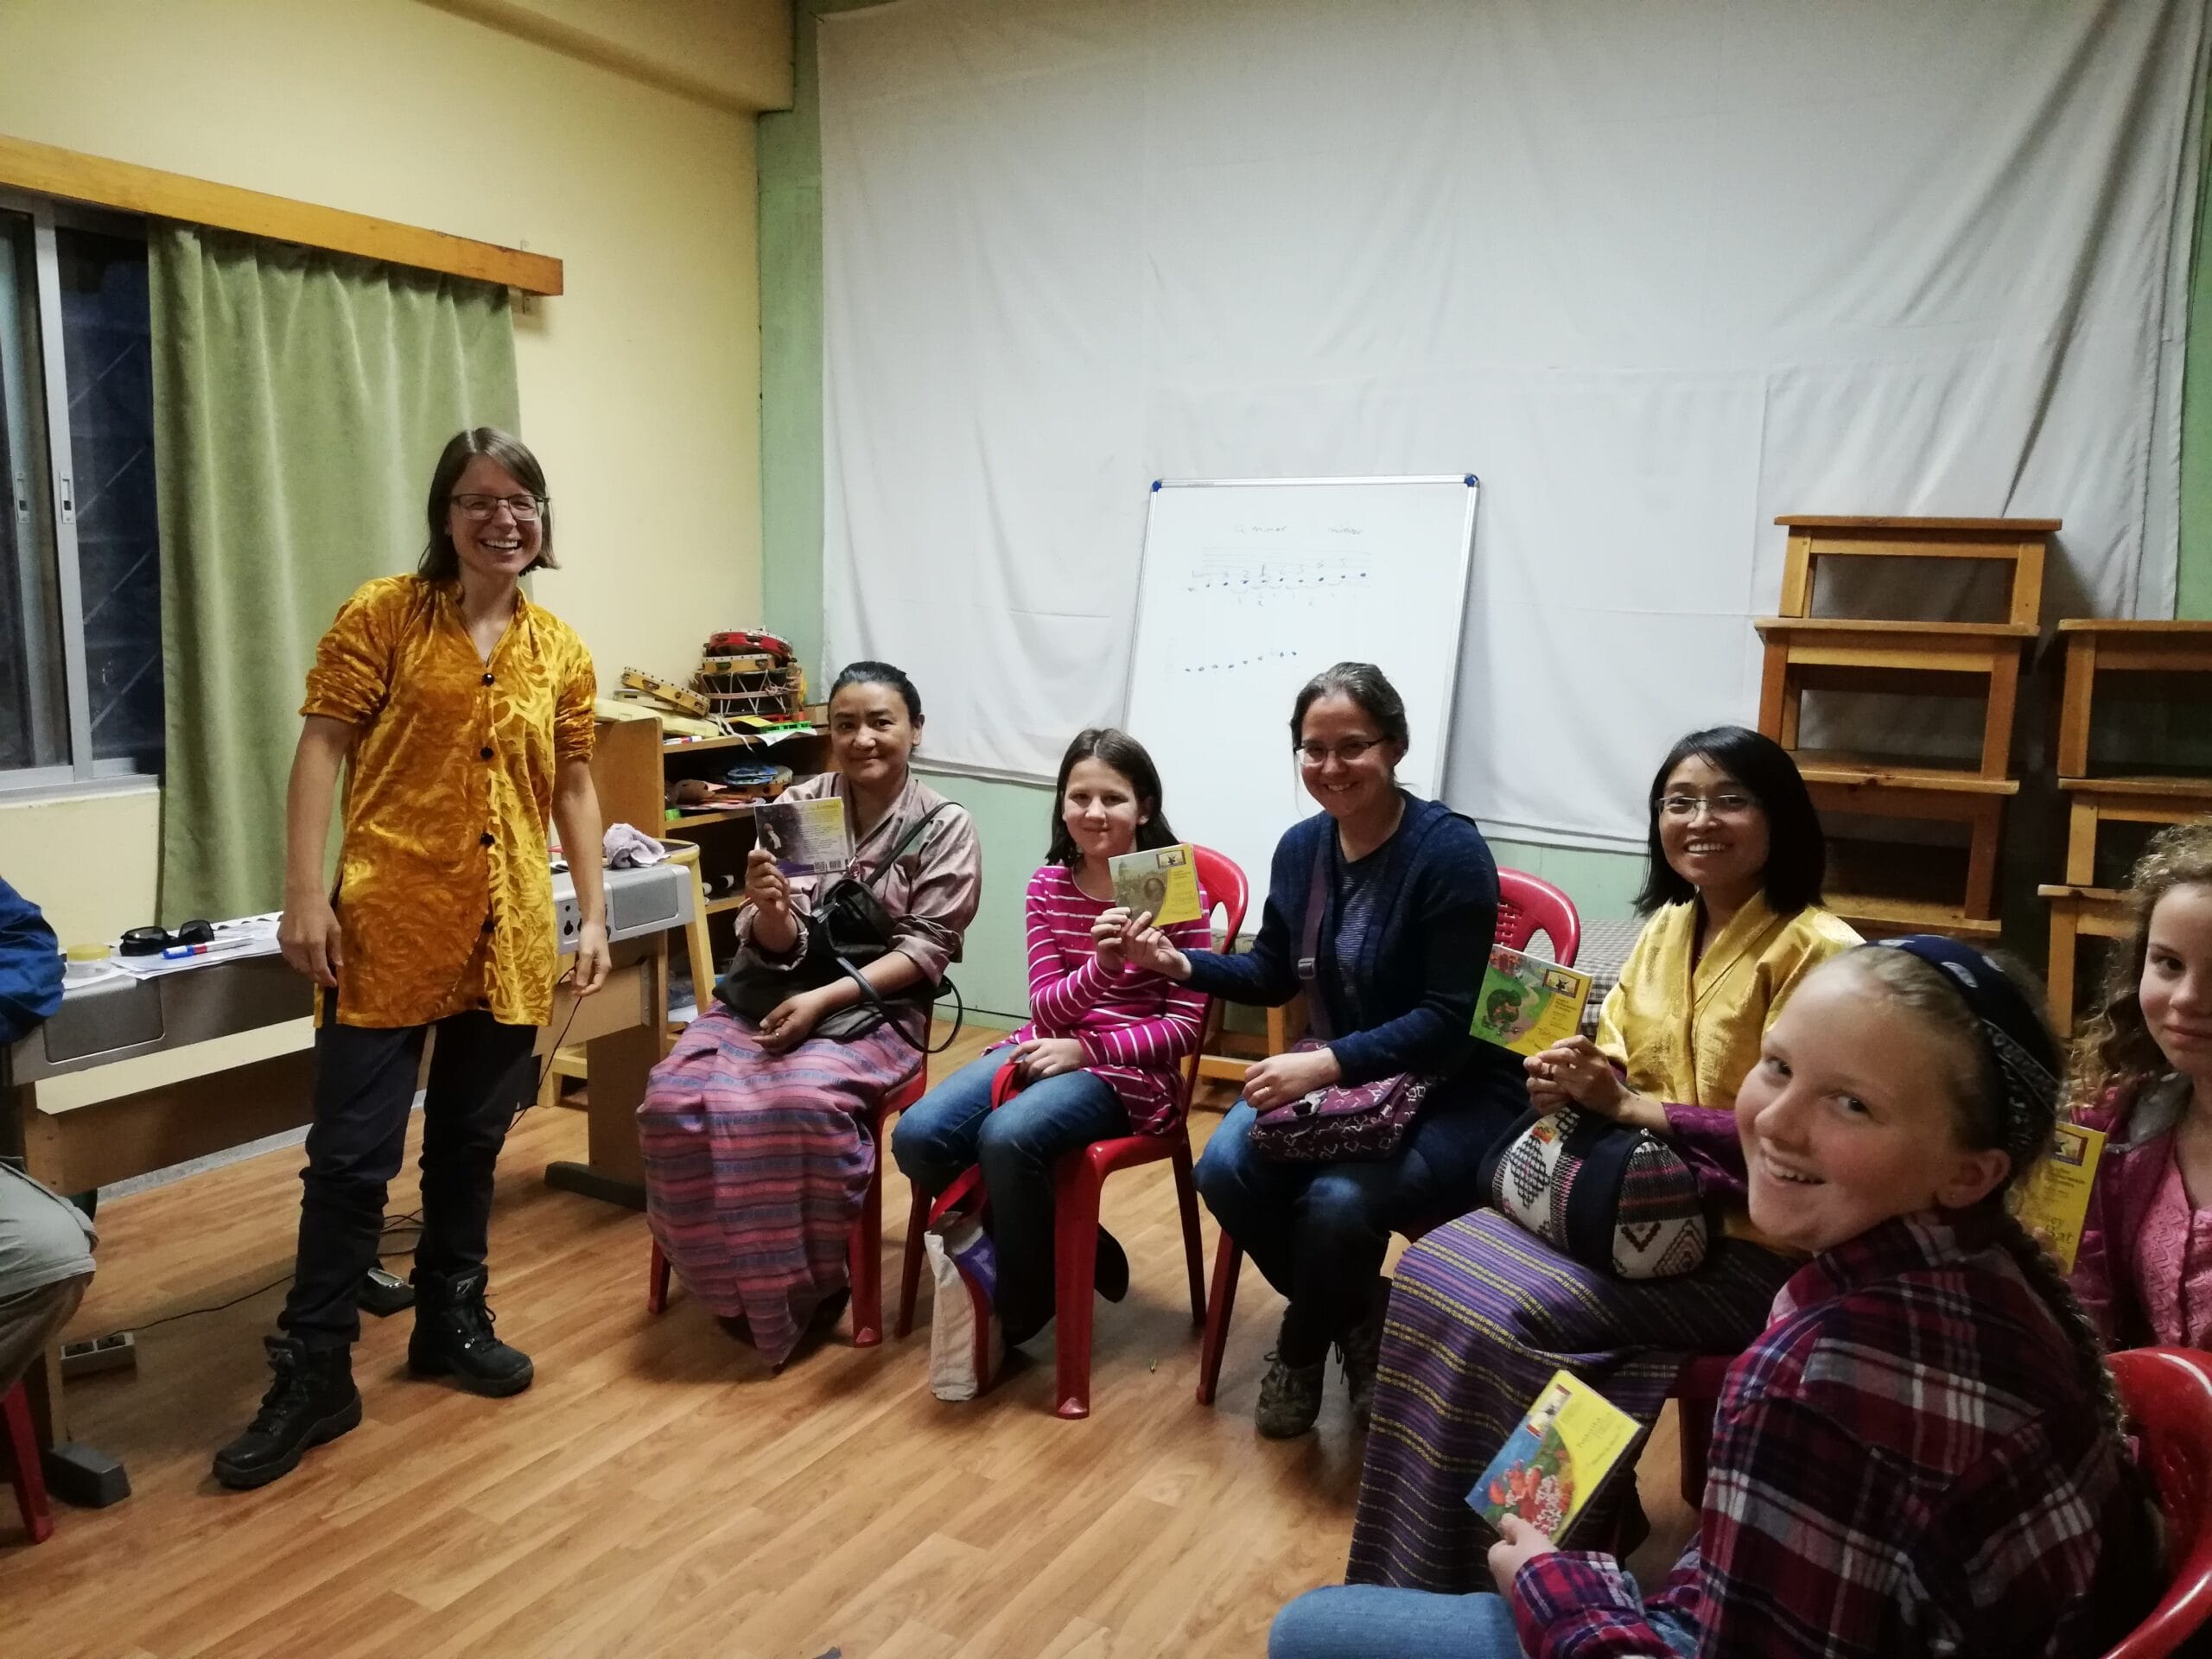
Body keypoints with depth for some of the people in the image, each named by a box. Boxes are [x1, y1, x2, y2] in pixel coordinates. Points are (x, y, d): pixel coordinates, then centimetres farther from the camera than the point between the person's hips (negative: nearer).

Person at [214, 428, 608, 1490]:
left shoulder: (560, 652, 9)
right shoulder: (383, 615, -2)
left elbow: (573, 787, 13)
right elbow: (322, 748, -5)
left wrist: (594, 913, 8)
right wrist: (304, 893, -13)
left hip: (507, 934, 4)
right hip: (388, 924, -4)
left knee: (470, 1144, 15)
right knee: (352, 1153, -1)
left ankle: (451, 1321, 32)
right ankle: (313, 1377, 12)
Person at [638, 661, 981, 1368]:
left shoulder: (946, 827, -2)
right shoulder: (798, 804, 3)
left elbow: (925, 951, -8)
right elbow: (775, 947, 1)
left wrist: (824, 998, -19)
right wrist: (769, 912, -24)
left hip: (871, 1009, -3)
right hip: (767, 993, 3)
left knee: (803, 1103, -33)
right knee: (676, 1100, -23)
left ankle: (806, 1284, -9)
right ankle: (734, 1279, -1)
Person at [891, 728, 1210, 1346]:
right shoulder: (1048, 885, 4)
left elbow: (1184, 1026, -7)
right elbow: (1046, 1009, -3)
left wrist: (1086, 1049, -18)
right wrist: (1100, 965, -25)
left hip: (1131, 1068, -5)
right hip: (1045, 1049, 5)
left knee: (1007, 1138, -32)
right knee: (917, 1138, -17)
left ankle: (1020, 1306, -5)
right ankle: (1035, 1247, 7)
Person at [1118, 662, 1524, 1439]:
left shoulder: (1449, 850, -20)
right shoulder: (1302, 846, 1)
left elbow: (1449, 1020, -22)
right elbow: (1273, 975, 13)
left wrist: (1327, 1063, -33)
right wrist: (1182, 964, -6)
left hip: (1457, 1090, -6)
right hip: (1344, 1074, 6)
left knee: (1337, 1200, -30)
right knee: (1225, 1168, -19)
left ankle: (1301, 1351, 6)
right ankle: (1356, 1323, 7)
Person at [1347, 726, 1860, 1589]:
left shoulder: (1816, 951, -17)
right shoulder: (1667, 927, 8)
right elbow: (1616, 1068, 10)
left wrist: (1624, 1105, -24)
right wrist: (1570, 1081, -14)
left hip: (1751, 1243, -8)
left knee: (1510, 1314, -24)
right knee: (1437, 1266, -10)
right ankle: (1424, 1562, 6)